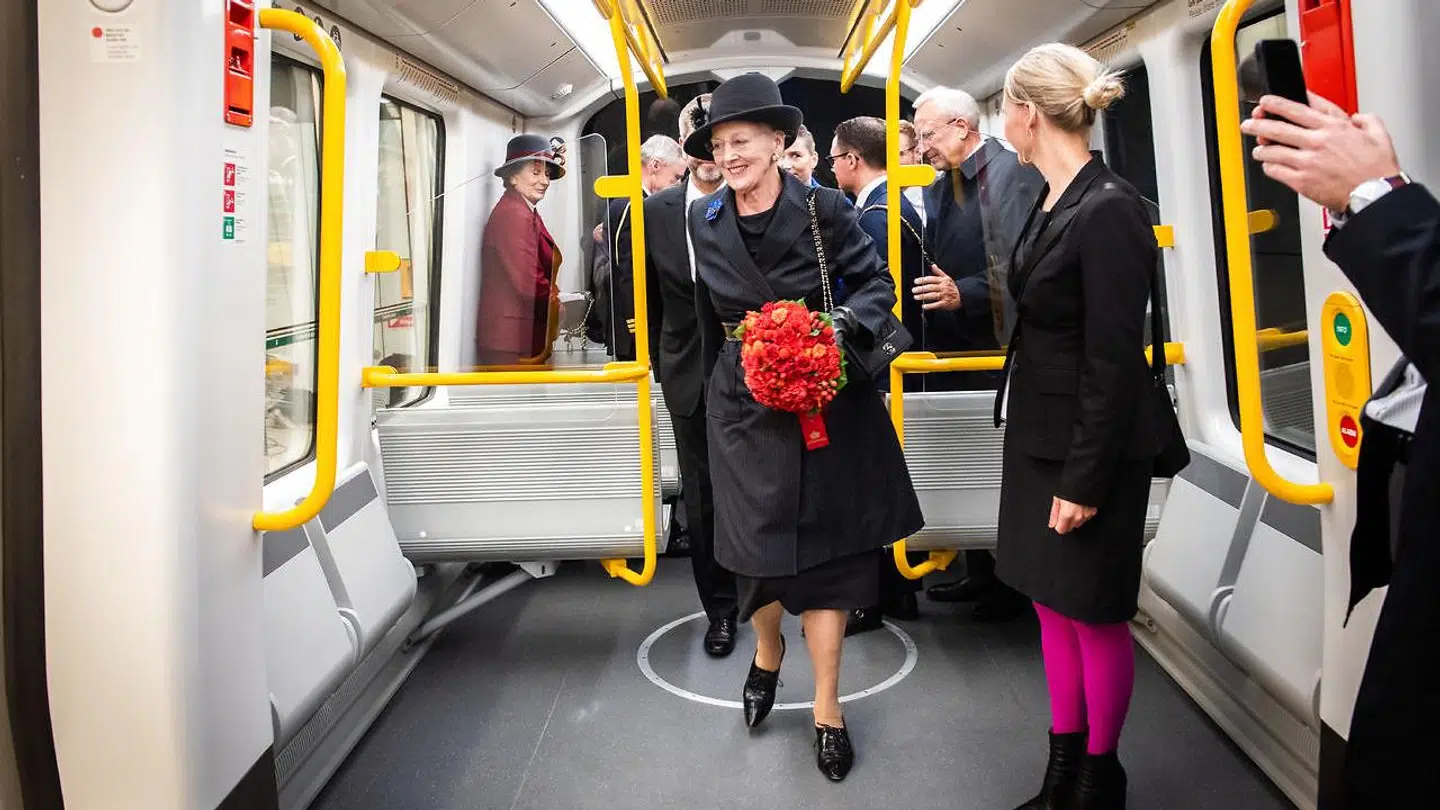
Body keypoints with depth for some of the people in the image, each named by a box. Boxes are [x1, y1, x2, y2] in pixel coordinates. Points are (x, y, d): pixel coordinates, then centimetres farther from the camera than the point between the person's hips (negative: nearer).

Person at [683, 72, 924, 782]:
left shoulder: (823, 209, -9)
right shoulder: (705, 220, 0)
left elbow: (876, 283, -3)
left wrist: (844, 325, -22)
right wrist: (715, 387, 19)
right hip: (745, 405, 2)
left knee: (826, 548, 4)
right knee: (755, 543, 6)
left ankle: (827, 707, 19)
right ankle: (766, 652, 40)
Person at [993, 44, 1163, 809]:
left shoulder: (1109, 210, -20)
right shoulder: (1051, 205, 6)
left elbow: (1115, 363, -20)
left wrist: (1085, 480, -18)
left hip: (1088, 451, -9)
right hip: (1039, 440, 9)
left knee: (1095, 614, 8)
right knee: (1052, 603, 16)